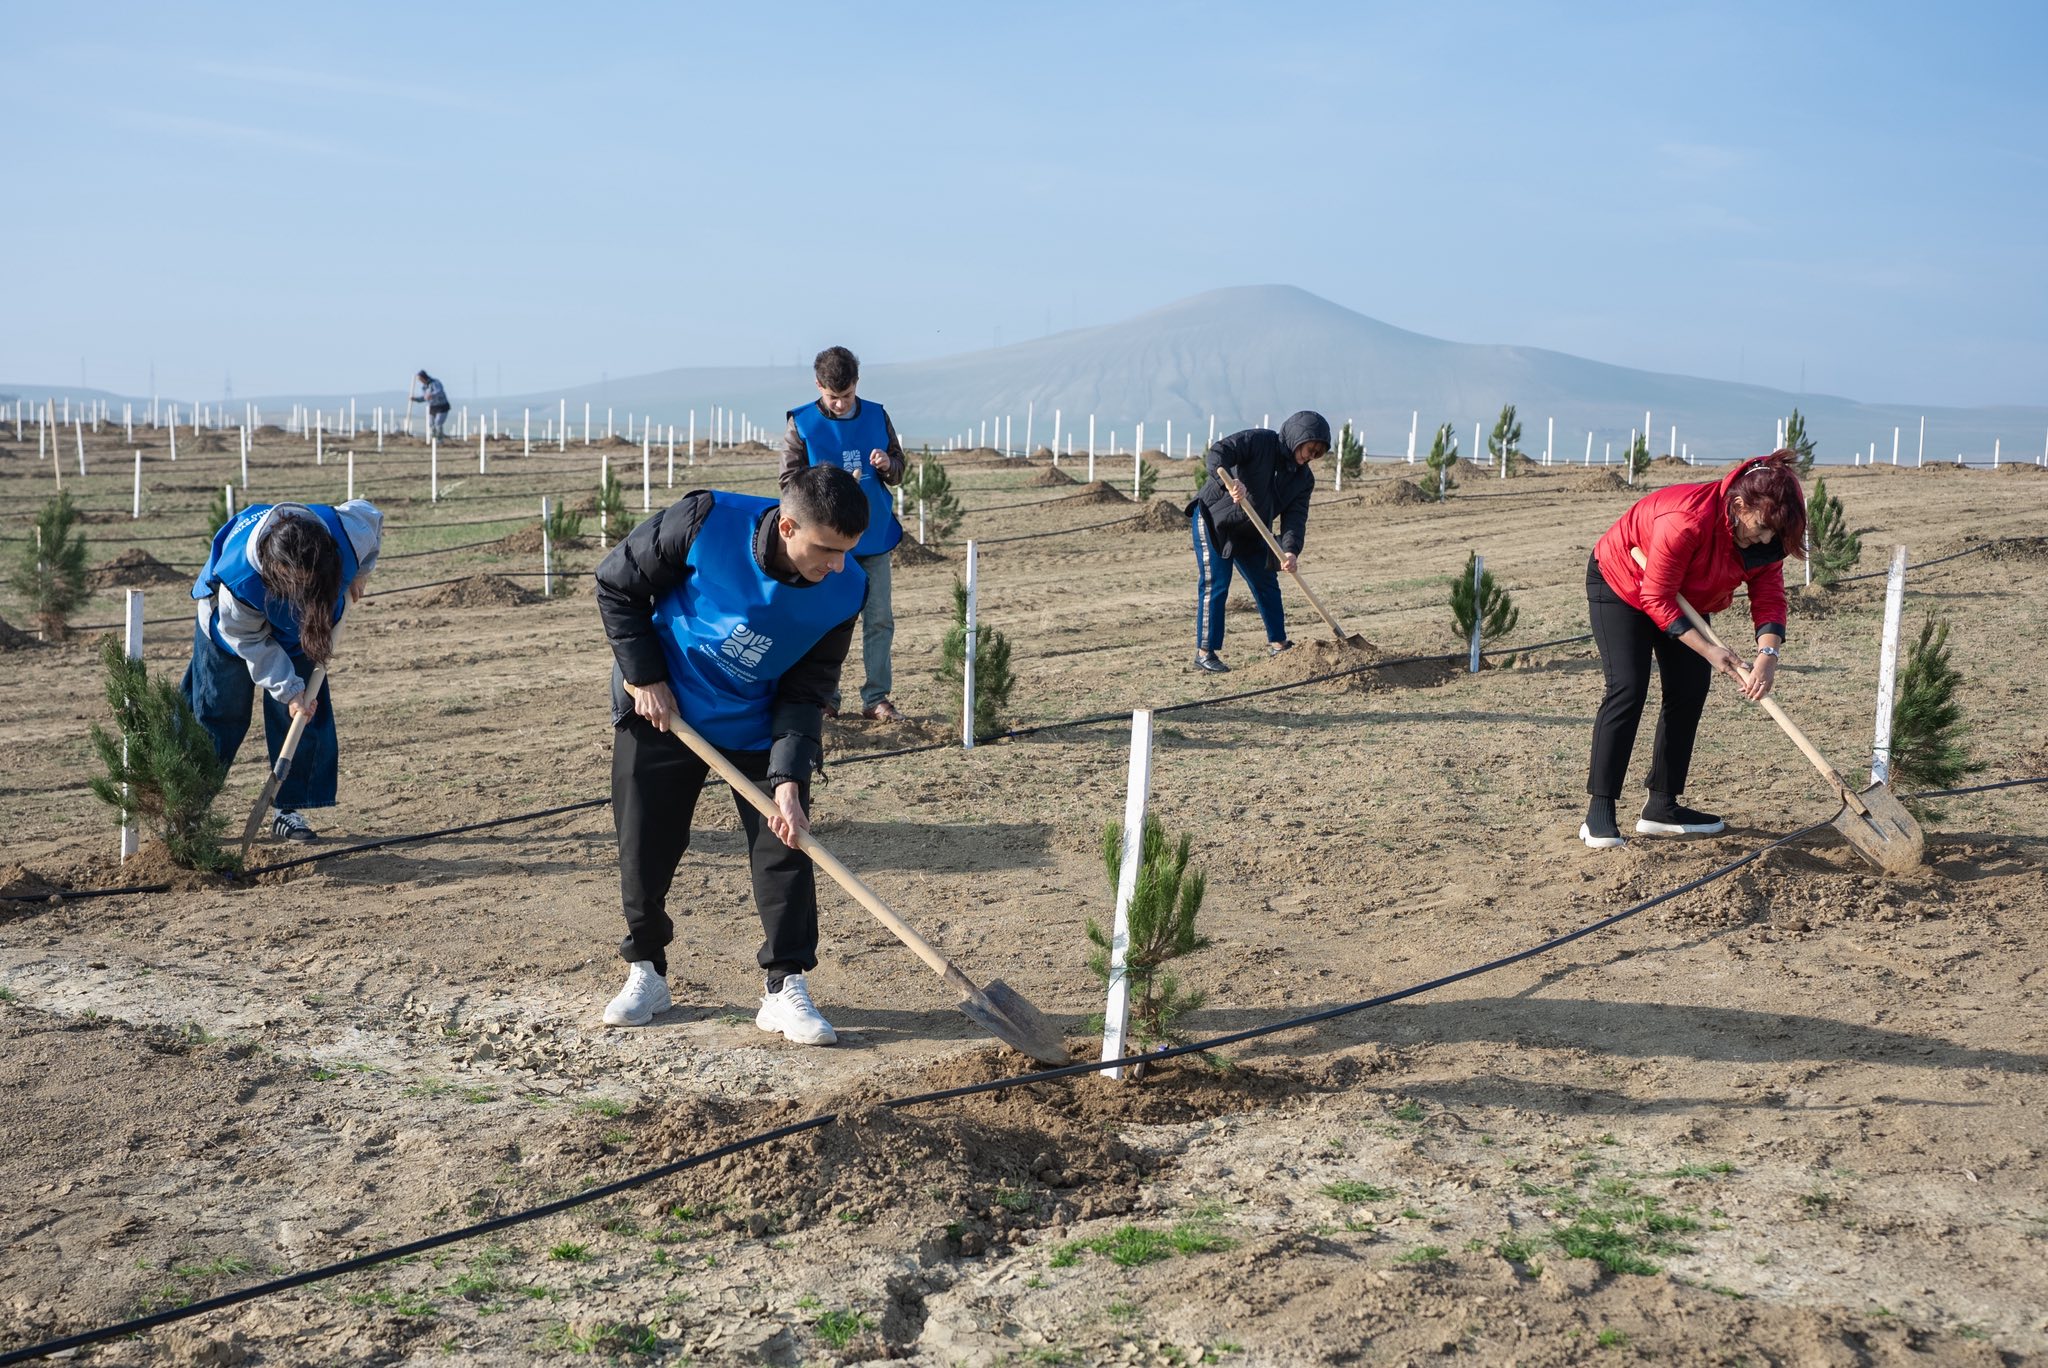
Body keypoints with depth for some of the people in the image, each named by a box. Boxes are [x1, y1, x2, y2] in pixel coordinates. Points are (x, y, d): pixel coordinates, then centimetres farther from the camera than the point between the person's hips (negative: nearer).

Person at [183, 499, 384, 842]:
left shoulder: (351, 533, -39)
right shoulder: (238, 582, -44)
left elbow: (371, 513, -11)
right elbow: (251, 641, -25)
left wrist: (358, 575, -5)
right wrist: (288, 690, -25)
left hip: (299, 628, 3)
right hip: (238, 628, -3)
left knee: (305, 717, -2)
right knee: (215, 712, 2)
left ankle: (289, 809, 8)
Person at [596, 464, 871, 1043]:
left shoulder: (845, 590, -21)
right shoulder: (708, 522, -28)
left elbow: (807, 692, -13)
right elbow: (617, 584, -13)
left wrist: (788, 779, -24)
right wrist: (644, 675, -15)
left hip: (759, 729, 1)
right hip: (661, 712, -1)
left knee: (786, 846, -8)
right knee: (643, 850, 6)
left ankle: (786, 987, 3)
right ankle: (645, 973, 26)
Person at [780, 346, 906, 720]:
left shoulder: (877, 417, 6)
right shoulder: (801, 425, -3)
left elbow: (899, 470, 12)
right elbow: (790, 480, -5)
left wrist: (887, 465, -11)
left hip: (874, 537, 3)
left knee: (880, 619, 3)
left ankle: (876, 698, 11)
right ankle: (825, 697, 15)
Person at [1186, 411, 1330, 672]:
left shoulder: (1304, 478, 0)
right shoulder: (1258, 440, -18)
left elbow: (1295, 516, -11)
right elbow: (1215, 454, -31)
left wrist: (1290, 550, -30)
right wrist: (1229, 481, -51)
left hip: (1250, 533, 7)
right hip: (1212, 520, -7)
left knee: (1267, 584, 12)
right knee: (1214, 585, -10)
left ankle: (1277, 643, 27)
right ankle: (1205, 652, -4)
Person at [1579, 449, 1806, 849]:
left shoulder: (1764, 536, -17)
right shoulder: (1688, 520, -39)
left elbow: (1769, 596, -17)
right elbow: (1656, 599, -32)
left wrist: (1768, 654, -35)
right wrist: (1709, 650, -32)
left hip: (1684, 597, 8)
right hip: (1620, 582, -8)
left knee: (1691, 688, 0)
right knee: (1628, 688, -18)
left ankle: (1661, 807, 8)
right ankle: (1598, 815, -18)